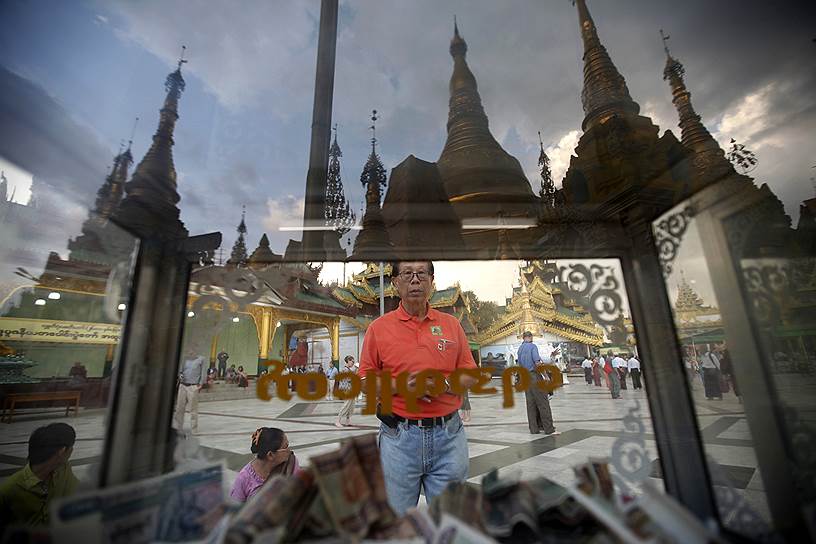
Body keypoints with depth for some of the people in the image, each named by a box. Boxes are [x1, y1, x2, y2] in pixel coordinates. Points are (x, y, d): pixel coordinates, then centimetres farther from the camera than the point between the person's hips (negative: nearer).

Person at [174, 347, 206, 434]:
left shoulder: (200, 359, 2)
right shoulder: (185, 359, 13)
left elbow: (203, 373, 1)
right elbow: (180, 370, 22)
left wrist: (200, 384, -4)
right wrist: (180, 375, -1)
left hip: (193, 387, -4)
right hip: (182, 385, 5)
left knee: (193, 409, -1)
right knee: (179, 407, 9)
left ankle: (194, 429, 6)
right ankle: (178, 427, 24)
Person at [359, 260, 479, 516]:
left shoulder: (451, 324, 3)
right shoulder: (379, 327, -3)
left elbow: (471, 375, 5)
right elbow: (365, 380, 0)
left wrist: (443, 384, -14)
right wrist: (400, 385, -16)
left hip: (448, 435, 2)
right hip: (399, 435, -1)